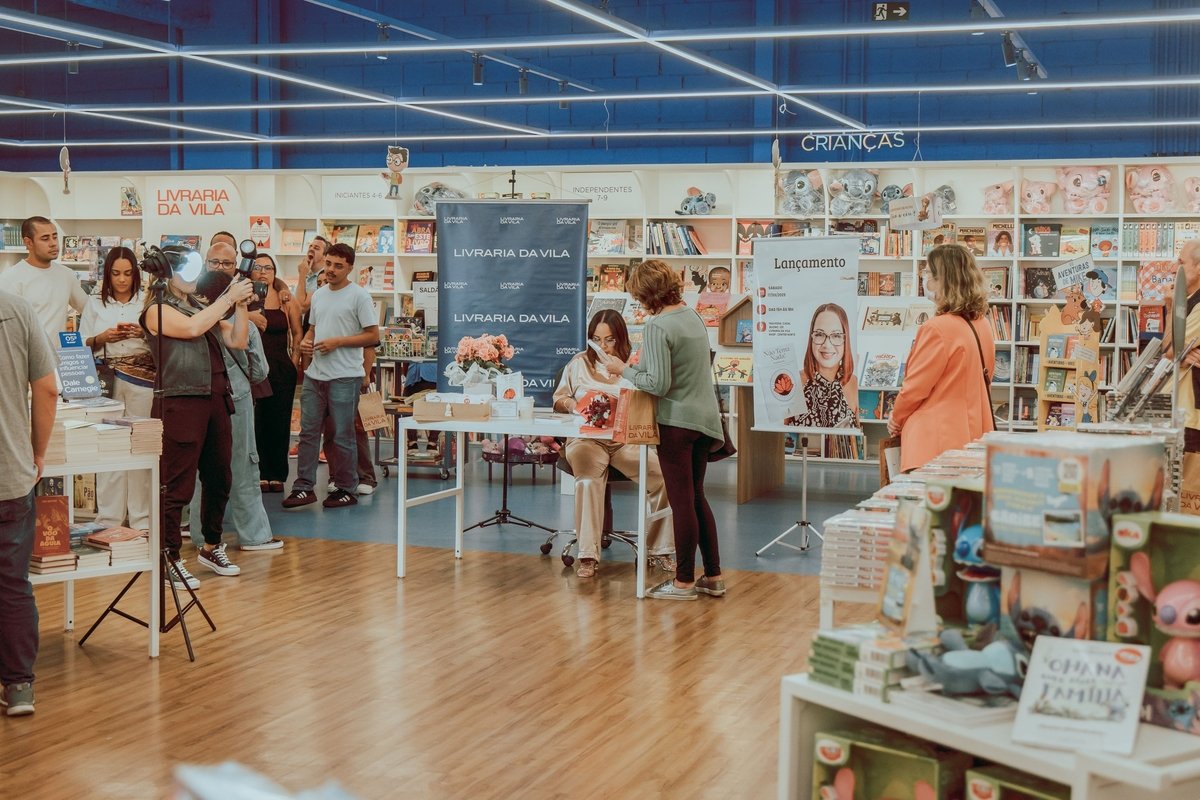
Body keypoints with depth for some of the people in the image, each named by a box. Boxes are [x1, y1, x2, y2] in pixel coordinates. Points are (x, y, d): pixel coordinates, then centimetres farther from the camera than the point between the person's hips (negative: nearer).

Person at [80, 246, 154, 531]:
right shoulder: (95, 304, 12)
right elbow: (82, 344, 11)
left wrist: (146, 333, -10)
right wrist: (104, 338, -7)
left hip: (142, 381, -1)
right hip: (106, 381, 1)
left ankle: (142, 520, 3)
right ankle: (109, 520, 4)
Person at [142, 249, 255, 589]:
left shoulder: (201, 306, 20)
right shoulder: (158, 310, -2)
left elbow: (238, 341, 15)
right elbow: (192, 327, -19)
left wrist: (241, 306, 2)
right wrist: (229, 297, -13)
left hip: (215, 398, 8)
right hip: (181, 401, -8)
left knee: (219, 478, 14)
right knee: (177, 486, -5)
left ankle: (212, 546, 29)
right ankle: (170, 558, 3)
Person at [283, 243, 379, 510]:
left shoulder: (359, 296, -6)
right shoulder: (318, 295, 15)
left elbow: (373, 336, -9)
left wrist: (337, 342, -15)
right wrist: (305, 341, 3)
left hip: (344, 377, -6)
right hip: (315, 375, 7)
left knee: (342, 437, 1)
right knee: (308, 432, 6)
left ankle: (346, 490, 10)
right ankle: (304, 487, 11)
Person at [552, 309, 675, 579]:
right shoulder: (579, 364, 15)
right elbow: (558, 400, 19)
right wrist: (572, 404, -5)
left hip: (627, 440, 1)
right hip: (586, 438, -1)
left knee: (664, 475, -24)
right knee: (588, 480, -36)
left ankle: (659, 550, -8)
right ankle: (588, 556, -29)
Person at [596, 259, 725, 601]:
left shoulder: (657, 327, -18)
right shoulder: (693, 316, 8)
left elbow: (659, 384, -20)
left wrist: (624, 370, -7)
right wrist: (644, 364, 17)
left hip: (677, 422, -8)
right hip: (705, 418, 8)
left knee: (682, 501, 0)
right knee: (696, 497, 16)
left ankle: (684, 582, 9)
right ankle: (713, 576, 20)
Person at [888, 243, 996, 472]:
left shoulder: (938, 329, -17)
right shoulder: (982, 324, 8)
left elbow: (914, 388, -12)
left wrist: (896, 420, 6)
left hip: (937, 441, -8)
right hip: (972, 435, 8)